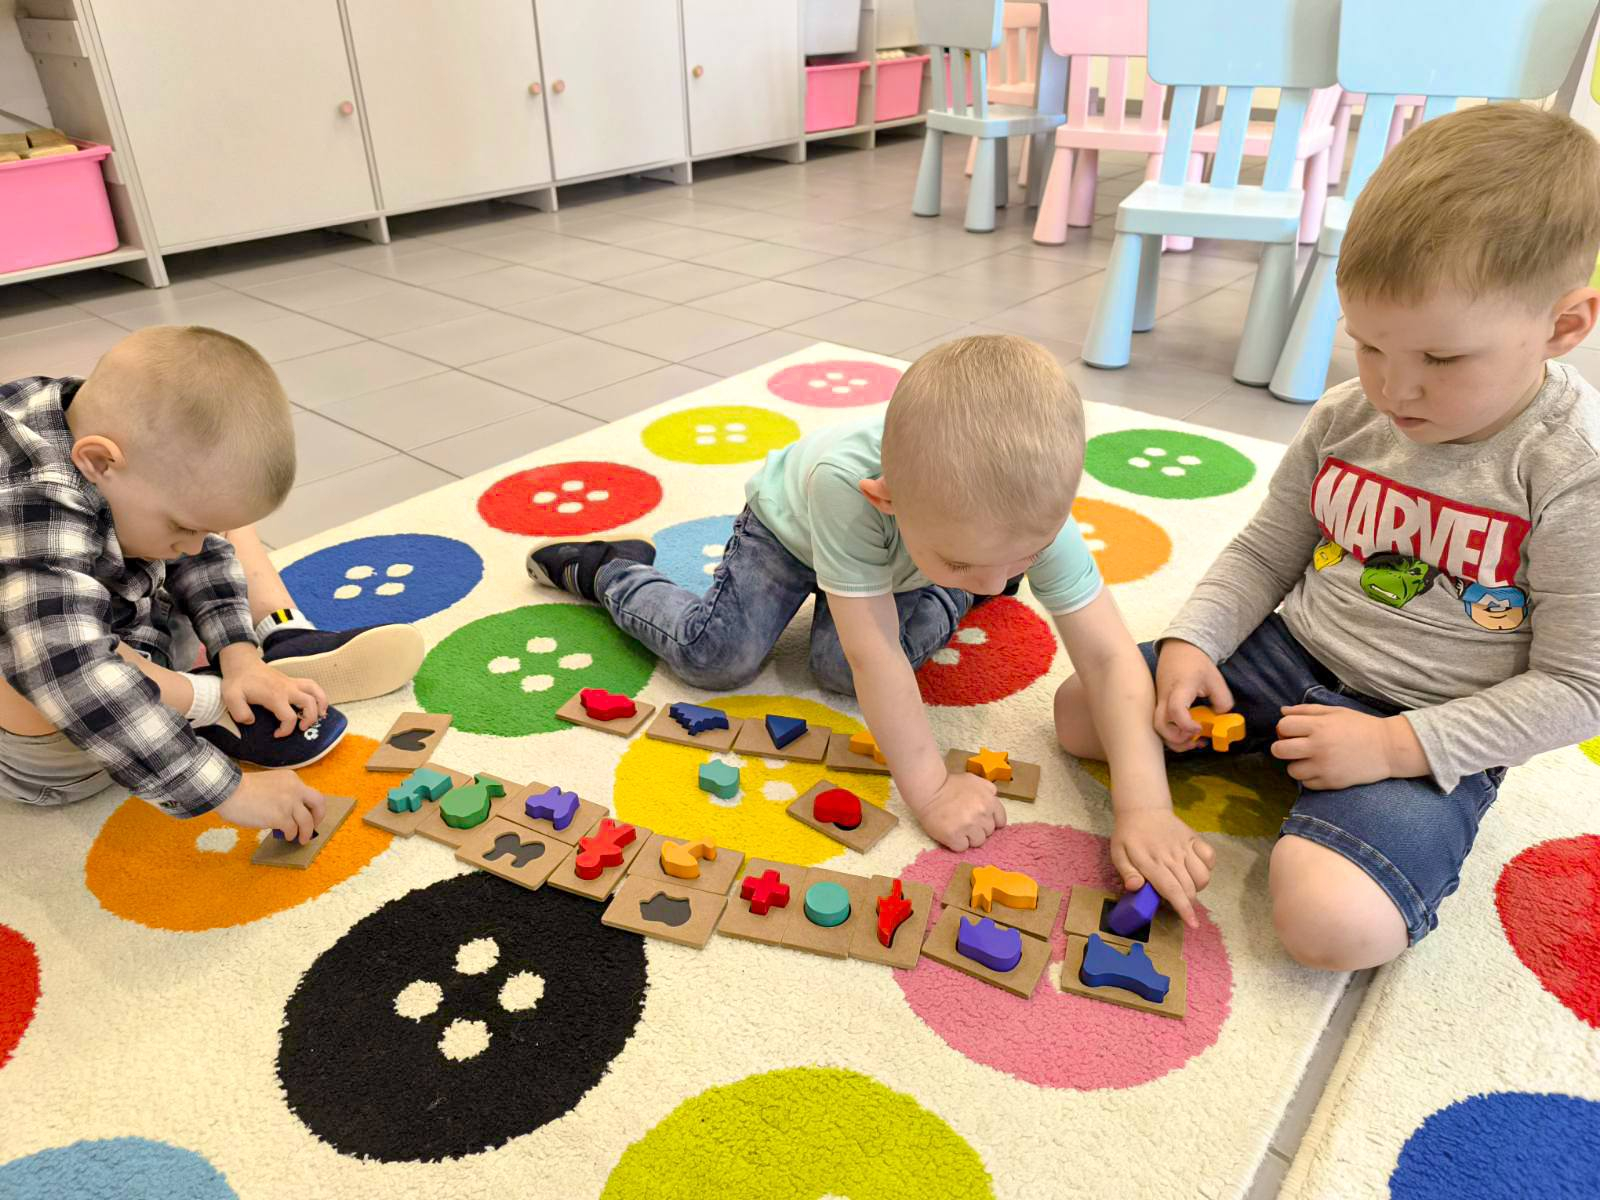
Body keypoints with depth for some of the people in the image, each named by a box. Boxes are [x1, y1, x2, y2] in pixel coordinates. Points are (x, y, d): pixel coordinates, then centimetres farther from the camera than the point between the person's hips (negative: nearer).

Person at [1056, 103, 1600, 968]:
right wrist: (1191, 643, -9)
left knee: (1332, 924, -30)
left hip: (1428, 738, -5)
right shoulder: (1345, 420, -2)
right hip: (1286, 659, 5)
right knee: (1080, 710, -3)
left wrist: (1396, 744, -23)